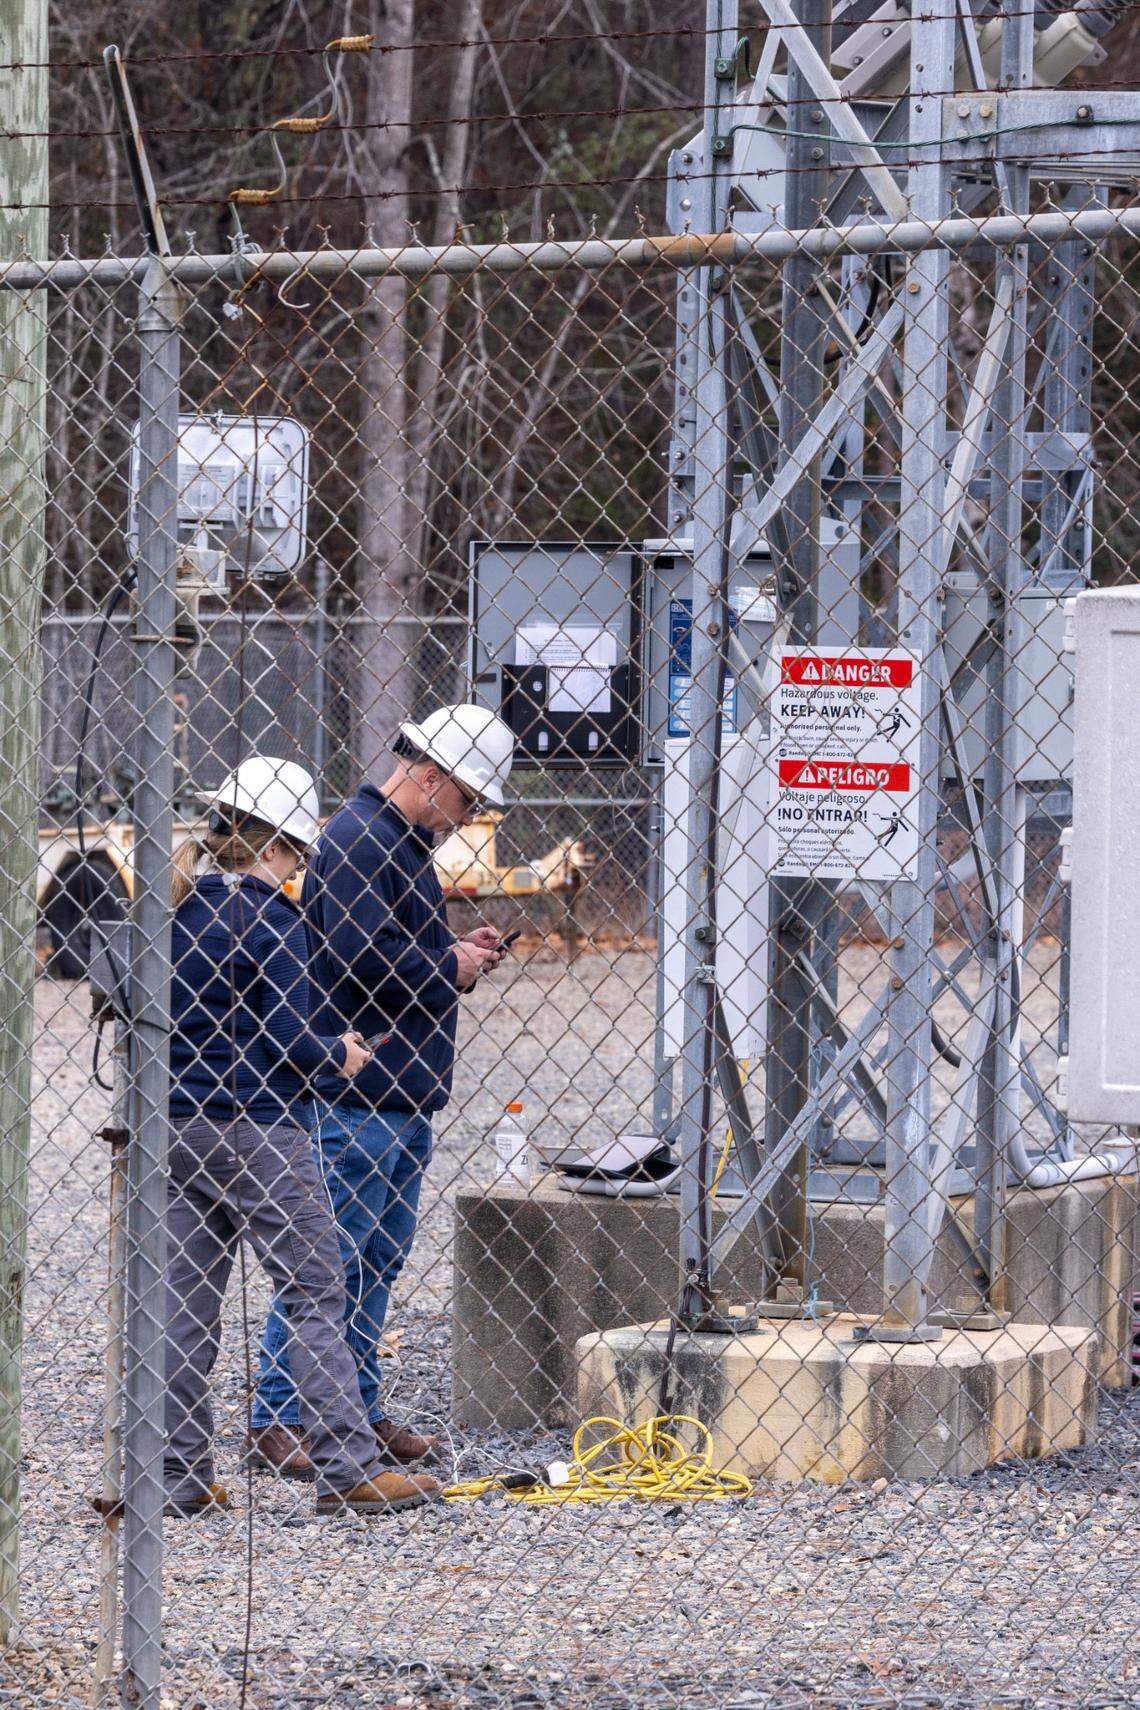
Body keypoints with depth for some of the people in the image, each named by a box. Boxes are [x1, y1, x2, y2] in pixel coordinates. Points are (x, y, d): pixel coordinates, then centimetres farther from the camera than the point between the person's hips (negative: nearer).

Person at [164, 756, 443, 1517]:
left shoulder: (180, 906, 9)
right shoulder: (269, 918, -12)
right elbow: (285, 1041, -15)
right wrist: (339, 1056, 5)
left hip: (179, 1127, 7)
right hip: (256, 1130, -7)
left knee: (186, 1302, 9)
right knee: (316, 1295, -4)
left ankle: (180, 1474, 10)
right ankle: (349, 1470, -8)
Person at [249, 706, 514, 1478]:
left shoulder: (405, 843, 19)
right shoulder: (357, 839, -14)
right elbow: (364, 958, -23)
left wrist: (458, 955, 10)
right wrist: (452, 967, -9)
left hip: (406, 1095, 10)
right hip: (356, 1096, -10)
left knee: (378, 1264, 13)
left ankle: (357, 1412, 19)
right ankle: (278, 1421, -4)